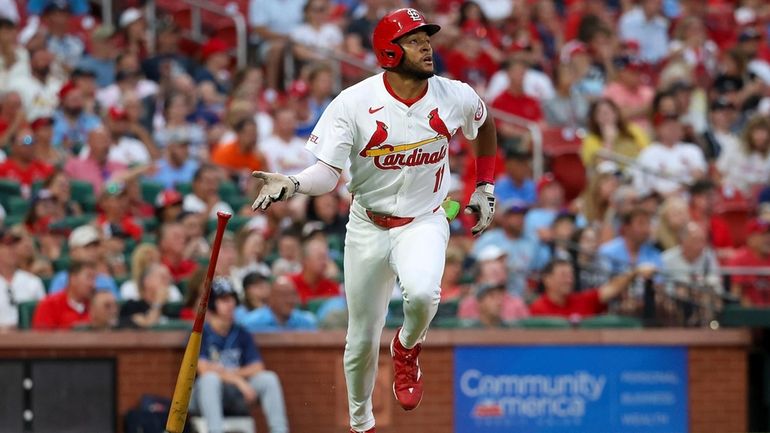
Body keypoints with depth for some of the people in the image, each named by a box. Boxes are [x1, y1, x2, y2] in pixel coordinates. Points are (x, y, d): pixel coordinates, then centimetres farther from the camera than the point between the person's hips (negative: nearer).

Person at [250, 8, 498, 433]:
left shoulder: (456, 98, -9)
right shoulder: (354, 103, -17)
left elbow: (485, 126, 15)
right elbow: (328, 171, -22)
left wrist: (484, 187, 12)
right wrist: (292, 184, -42)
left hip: (424, 222, 0)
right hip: (368, 227, 0)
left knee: (422, 293, -33)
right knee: (362, 341, 9)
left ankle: (407, 349, 2)